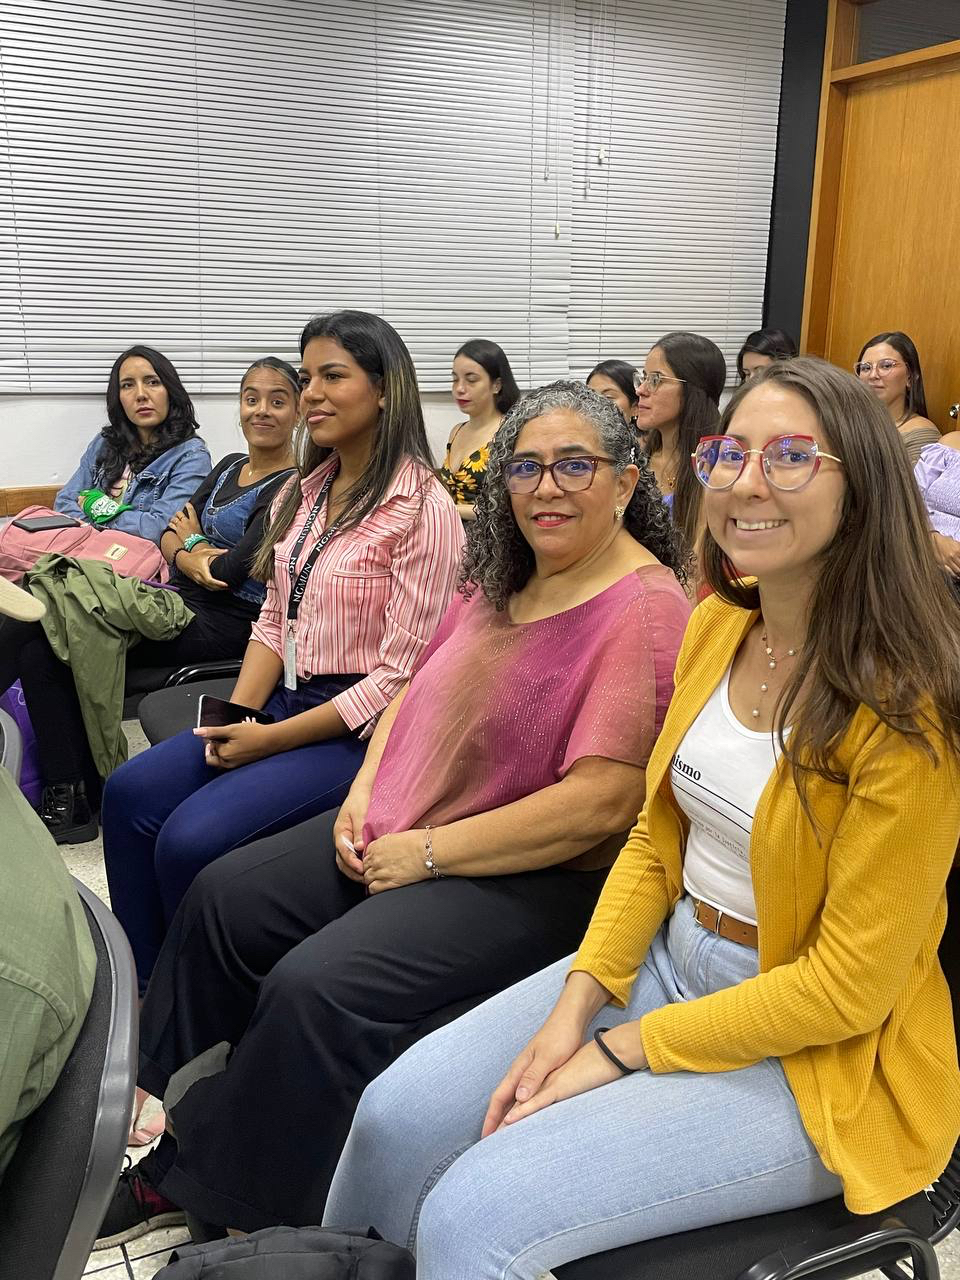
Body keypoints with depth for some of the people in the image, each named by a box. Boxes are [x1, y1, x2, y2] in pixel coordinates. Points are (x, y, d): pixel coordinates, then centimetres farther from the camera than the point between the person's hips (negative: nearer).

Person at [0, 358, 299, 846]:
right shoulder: (230, 467, 17)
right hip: (181, 599, 8)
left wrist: (192, 542, 5)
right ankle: (68, 797, -8)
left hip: (224, 623, -8)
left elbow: (230, 574, -16)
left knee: (42, 634, -16)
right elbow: (170, 532, 12)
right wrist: (187, 558, -11)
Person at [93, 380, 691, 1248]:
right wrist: (365, 790, 0)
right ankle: (172, 1107, 23)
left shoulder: (646, 612, -19)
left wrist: (430, 852, -20)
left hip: (537, 877, -9)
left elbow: (602, 801, -26)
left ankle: (206, 1187, 2)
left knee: (316, 987, -24)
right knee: (223, 900, 5)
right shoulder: (502, 579, 8)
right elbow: (420, 689, 18)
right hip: (407, 832, 9)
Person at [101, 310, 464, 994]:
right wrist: (237, 716, -3)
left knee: (193, 838, -21)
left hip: (360, 731, -8)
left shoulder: (423, 509, -14)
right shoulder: (300, 494, 11)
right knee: (130, 794, -8)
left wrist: (274, 738, -16)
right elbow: (274, 622, 15)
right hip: (281, 705, 8)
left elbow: (401, 672, -17)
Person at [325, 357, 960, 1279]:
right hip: (670, 956, 6)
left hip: (818, 1059, -6)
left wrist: (619, 1053, -16)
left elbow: (848, 984, -19)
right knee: (398, 1119, -2)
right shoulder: (716, 625, 0)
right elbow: (657, 839, 5)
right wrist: (578, 1002, -7)